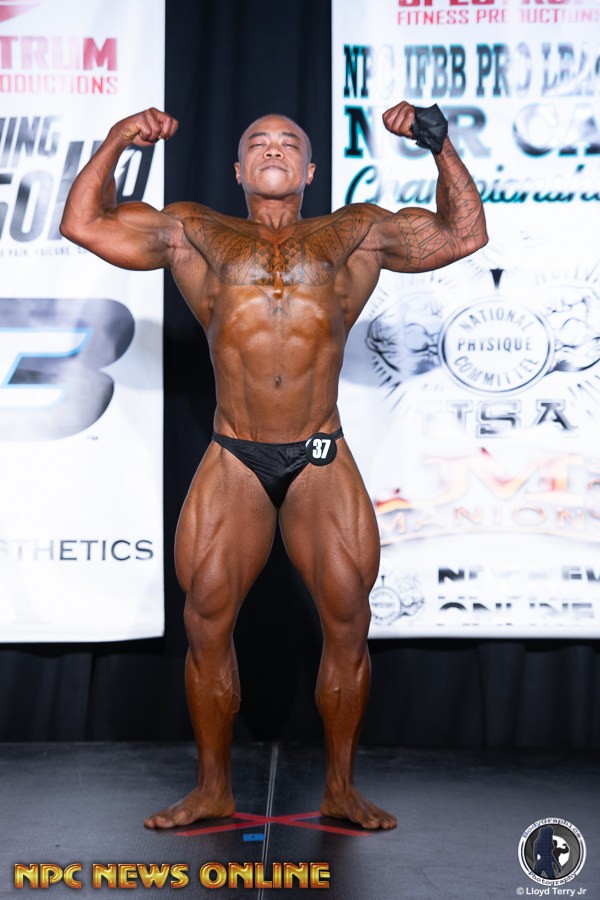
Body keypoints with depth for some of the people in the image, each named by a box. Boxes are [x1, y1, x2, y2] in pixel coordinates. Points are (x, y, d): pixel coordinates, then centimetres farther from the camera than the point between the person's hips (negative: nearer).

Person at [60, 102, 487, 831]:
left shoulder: (356, 237, 12)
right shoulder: (194, 236, 12)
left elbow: (464, 234, 12)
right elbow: (83, 224, 11)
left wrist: (441, 146, 4)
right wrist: (115, 143, 1)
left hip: (322, 462, 0)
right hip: (233, 462, 0)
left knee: (347, 623, -1)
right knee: (207, 624, 0)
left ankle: (340, 787, 15)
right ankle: (213, 790, 15)